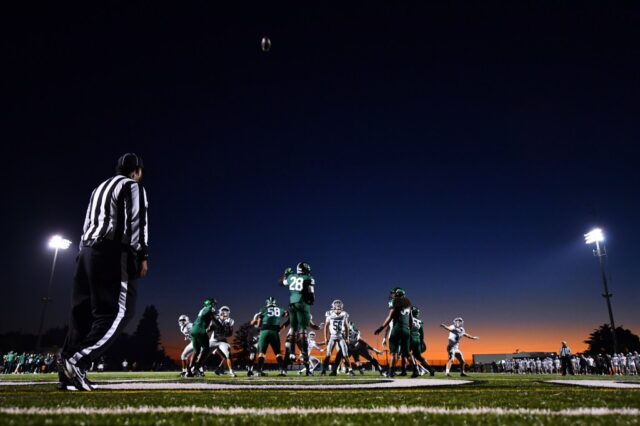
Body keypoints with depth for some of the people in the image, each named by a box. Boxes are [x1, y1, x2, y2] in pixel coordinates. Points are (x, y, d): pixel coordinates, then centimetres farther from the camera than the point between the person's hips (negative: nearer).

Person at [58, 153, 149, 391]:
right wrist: (142, 255, -12)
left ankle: (68, 371, 4)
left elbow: (87, 226, 24)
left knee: (83, 312, 6)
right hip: (113, 253, -9)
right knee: (118, 312, -8)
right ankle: (76, 360, -18)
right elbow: (136, 223, -11)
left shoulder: (99, 189, 27)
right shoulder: (133, 187, 1)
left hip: (88, 251, 9)